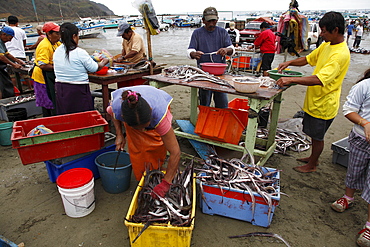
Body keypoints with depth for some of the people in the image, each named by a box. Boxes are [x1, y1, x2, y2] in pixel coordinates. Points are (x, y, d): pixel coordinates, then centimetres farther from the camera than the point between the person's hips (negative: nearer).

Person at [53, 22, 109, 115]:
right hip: (78, 90, -6)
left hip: (60, 89, 6)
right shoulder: (79, 53, -14)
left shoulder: (56, 52, 5)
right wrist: (103, 62, 14)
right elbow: (94, 68, -7)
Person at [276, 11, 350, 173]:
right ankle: (313, 157, 42)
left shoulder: (341, 54, -25)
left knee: (317, 136, 9)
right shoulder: (326, 46, 5)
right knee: (314, 133, 23)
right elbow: (308, 59, 17)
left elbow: (319, 79, -36)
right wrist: (289, 63, -1)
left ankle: (312, 165, 28)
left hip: (323, 104, -9)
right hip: (314, 99, 9)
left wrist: (291, 80, -39)